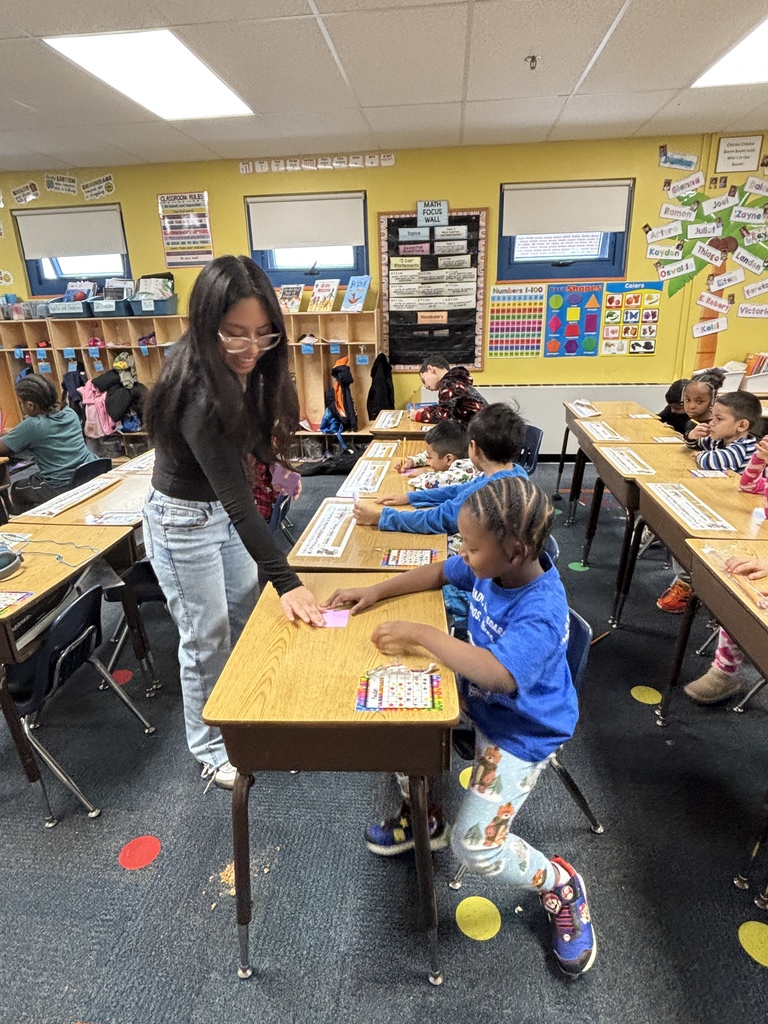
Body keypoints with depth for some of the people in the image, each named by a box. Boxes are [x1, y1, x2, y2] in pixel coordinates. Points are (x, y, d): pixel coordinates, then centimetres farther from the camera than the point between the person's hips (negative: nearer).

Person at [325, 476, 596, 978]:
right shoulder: (493, 566, -13)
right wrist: (377, 591, -4)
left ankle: (560, 885, 21)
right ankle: (422, 814, 27)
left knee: (475, 846, -12)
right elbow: (439, 572, 4)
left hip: (521, 730, -7)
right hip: (476, 698, 8)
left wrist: (420, 634, -42)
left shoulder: (541, 613, -36)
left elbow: (497, 673, -51)